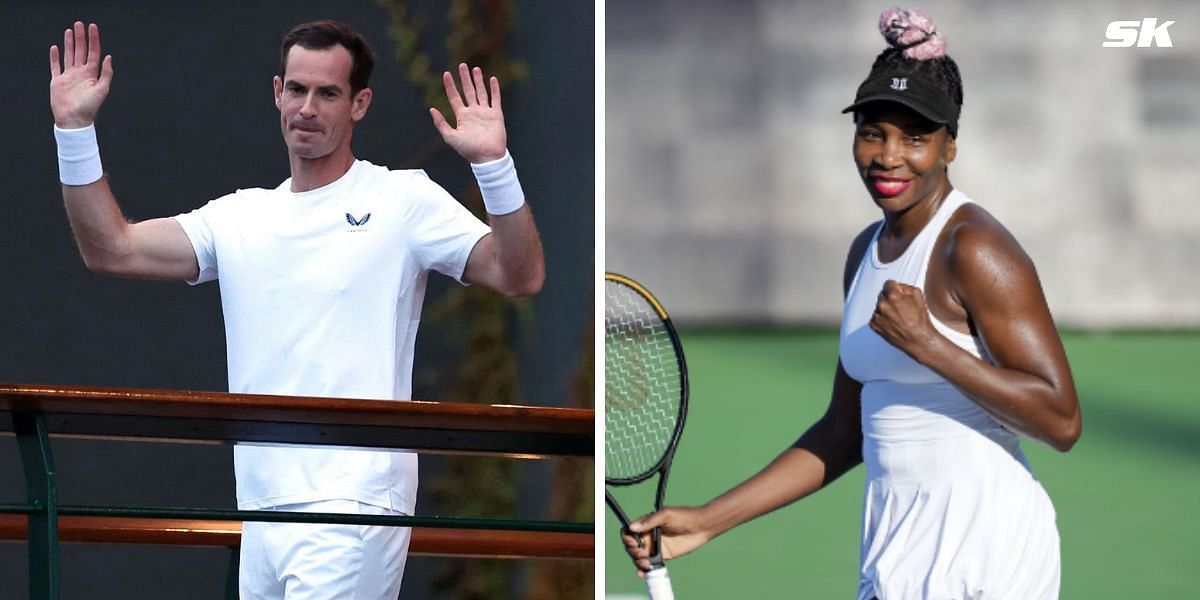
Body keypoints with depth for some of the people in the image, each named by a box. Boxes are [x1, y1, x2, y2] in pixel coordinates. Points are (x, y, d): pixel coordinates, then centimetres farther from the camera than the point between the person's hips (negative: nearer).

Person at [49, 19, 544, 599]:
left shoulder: (403, 199, 1)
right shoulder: (240, 216, 16)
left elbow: (520, 276, -7)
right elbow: (111, 250, 12)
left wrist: (492, 163, -22)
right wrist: (75, 128, 5)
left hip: (353, 511, -6)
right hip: (260, 510, 6)